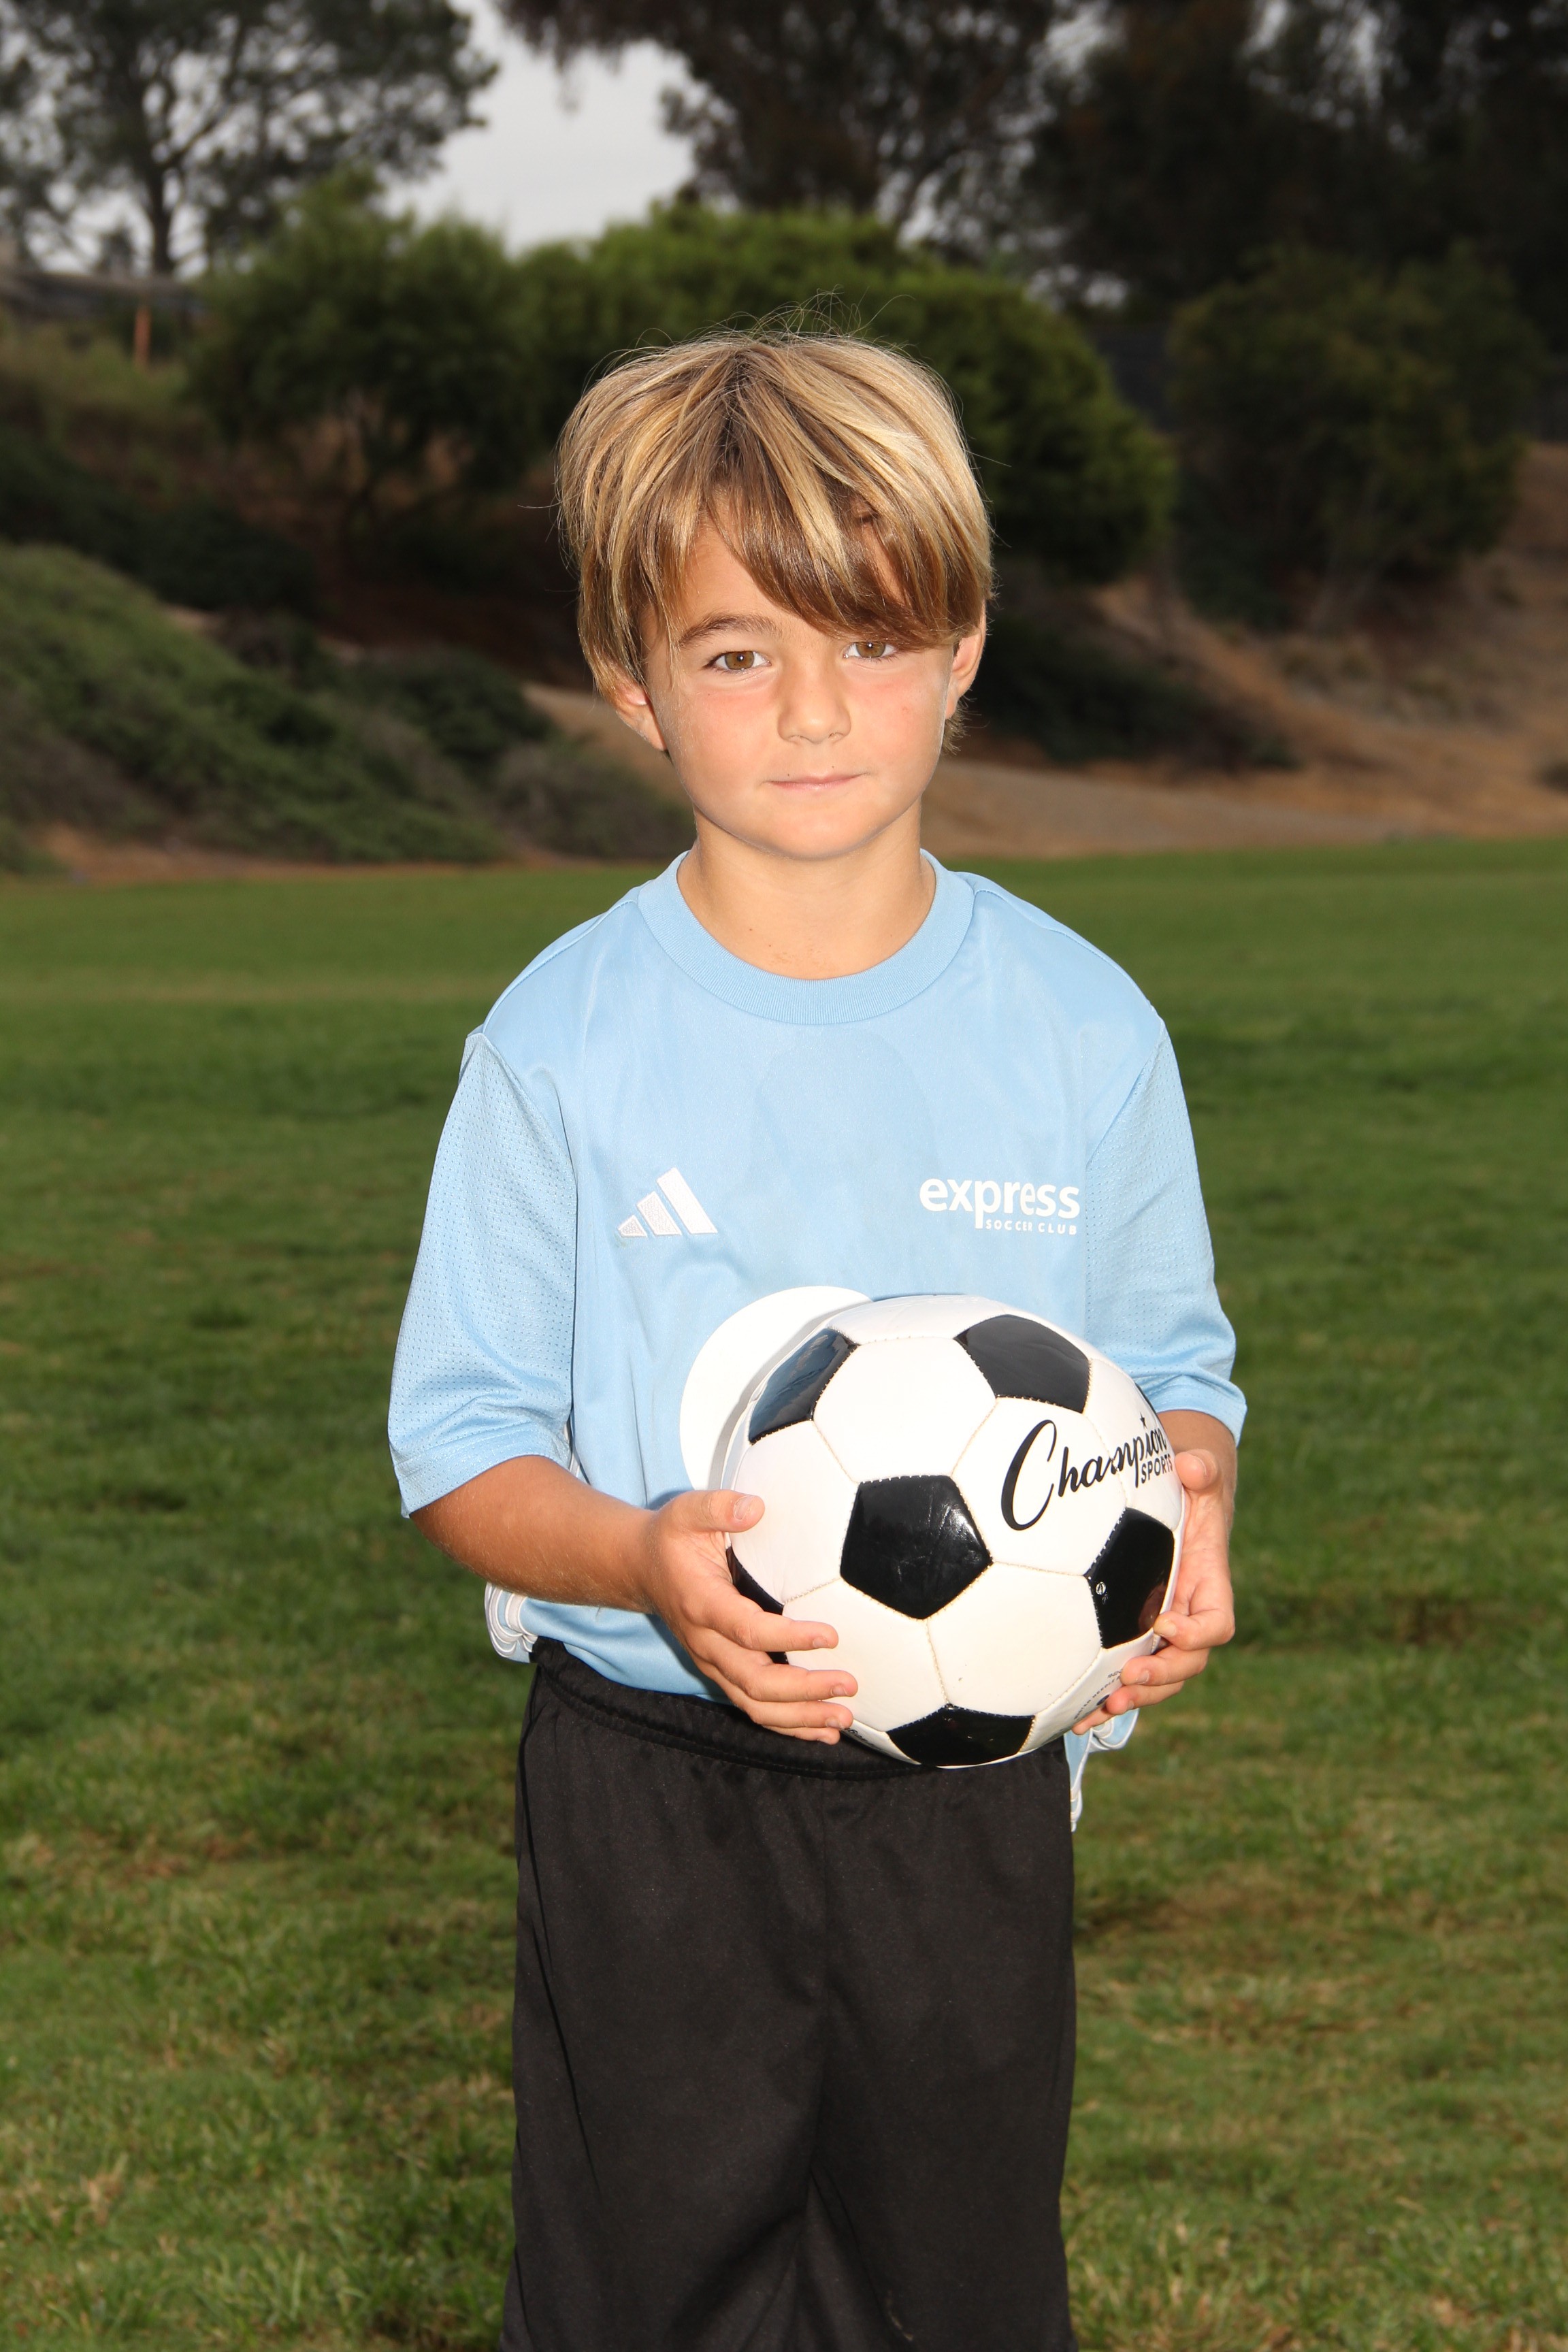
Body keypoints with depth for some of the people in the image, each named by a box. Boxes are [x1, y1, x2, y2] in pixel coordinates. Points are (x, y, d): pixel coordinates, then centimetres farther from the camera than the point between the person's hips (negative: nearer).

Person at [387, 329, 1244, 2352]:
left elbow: (1172, 1372, 9)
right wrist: (645, 1561, -25)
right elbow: (464, 1453, -5)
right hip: (652, 1791, -2)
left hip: (976, 1789, 2)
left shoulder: (1084, 1030, -2)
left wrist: (1185, 1527, -13)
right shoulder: (563, 1045, -8)